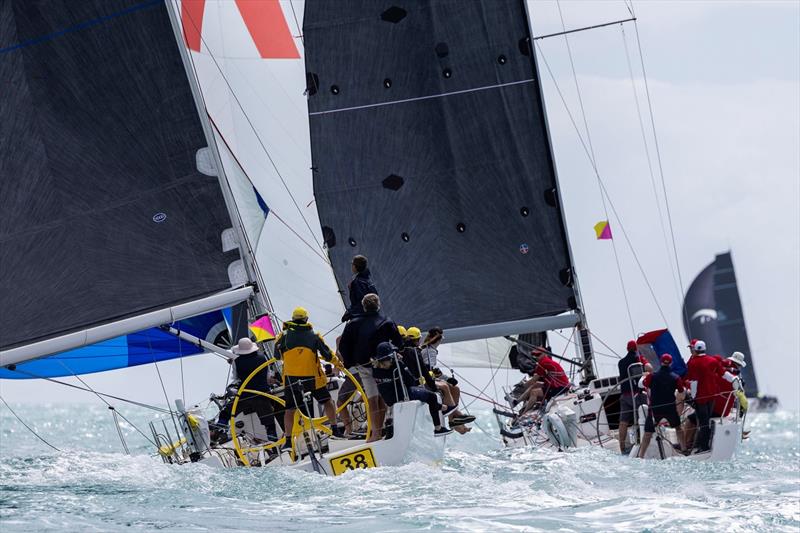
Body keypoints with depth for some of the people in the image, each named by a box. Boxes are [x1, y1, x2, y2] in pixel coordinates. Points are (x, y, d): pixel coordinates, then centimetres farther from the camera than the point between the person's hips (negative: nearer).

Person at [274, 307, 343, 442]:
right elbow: (328, 355, 1)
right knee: (327, 401, 20)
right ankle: (335, 428, 24)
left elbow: (277, 354, 6)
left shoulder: (284, 335, -5)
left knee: (290, 409, 10)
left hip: (291, 379, 0)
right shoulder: (314, 336, -4)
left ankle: (288, 439, 9)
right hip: (312, 379, 0)